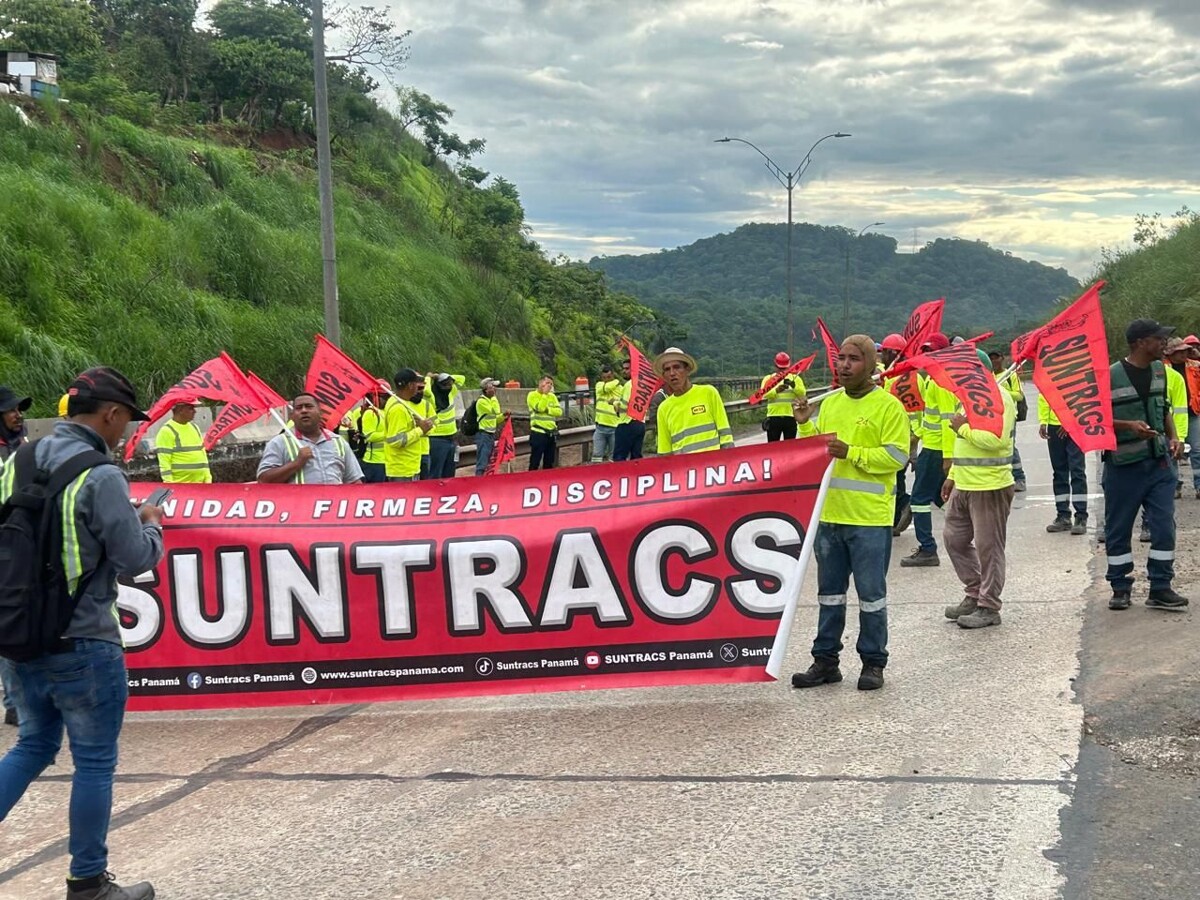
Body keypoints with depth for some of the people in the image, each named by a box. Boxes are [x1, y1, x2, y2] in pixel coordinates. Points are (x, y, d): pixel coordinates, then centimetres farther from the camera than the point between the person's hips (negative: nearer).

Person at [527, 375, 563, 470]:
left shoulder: (552, 396, 14)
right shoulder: (532, 395, -3)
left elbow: (559, 411, 2)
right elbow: (540, 408, -18)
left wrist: (547, 409, -13)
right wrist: (545, 394, -12)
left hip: (551, 434, 6)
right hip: (538, 433, -6)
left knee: (549, 463, 10)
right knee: (535, 462, -6)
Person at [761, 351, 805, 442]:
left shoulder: (795, 378, 10)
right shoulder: (768, 379, 7)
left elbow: (802, 393, -5)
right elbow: (764, 394, -11)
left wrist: (793, 386, -23)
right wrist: (776, 390, -30)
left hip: (790, 417, 1)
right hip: (774, 417, -1)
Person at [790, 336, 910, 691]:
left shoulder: (888, 406, -7)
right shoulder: (829, 404, 13)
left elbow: (897, 457, -14)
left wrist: (852, 453, -20)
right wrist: (805, 425, 0)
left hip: (870, 518, -6)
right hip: (829, 514, 6)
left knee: (871, 593, 2)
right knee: (829, 592, 12)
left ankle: (873, 663, 12)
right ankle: (826, 660, 20)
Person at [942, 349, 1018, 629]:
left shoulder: (999, 398, -15)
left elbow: (996, 439, -28)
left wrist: (963, 427, -17)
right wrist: (952, 476, 22)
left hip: (990, 487, -10)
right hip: (963, 486, 10)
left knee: (988, 547, -2)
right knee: (954, 539, 14)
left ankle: (989, 607, 6)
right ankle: (974, 595, 25)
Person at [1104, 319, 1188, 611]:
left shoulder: (1159, 370, 7)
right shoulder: (1111, 376, -13)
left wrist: (1173, 436, 4)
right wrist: (1129, 426, -22)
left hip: (1158, 463, 5)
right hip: (1123, 465, -5)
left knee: (1164, 526, 1)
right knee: (1118, 530, 6)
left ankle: (1160, 589, 10)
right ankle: (1120, 589, 19)